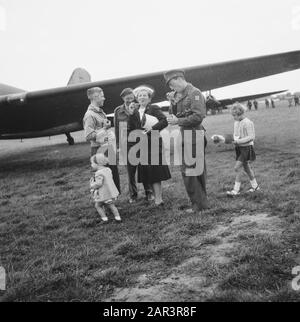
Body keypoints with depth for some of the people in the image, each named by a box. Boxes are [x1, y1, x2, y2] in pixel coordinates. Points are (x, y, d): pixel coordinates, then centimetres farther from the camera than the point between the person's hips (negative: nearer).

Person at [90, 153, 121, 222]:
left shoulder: (99, 173, -22)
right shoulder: (108, 170, 5)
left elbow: (98, 183, -29)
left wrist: (92, 185, -12)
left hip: (103, 195, -8)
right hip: (111, 192, 8)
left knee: (98, 205, 12)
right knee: (111, 206, 19)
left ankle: (104, 218, 7)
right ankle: (117, 217, 12)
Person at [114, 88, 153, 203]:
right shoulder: (118, 111, 6)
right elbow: (117, 128, 8)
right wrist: (118, 145, 5)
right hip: (126, 143, 0)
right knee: (130, 169, 5)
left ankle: (148, 192, 17)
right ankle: (133, 194, 19)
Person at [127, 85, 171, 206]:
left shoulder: (154, 109, -2)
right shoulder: (135, 111, 12)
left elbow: (164, 121, -14)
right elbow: (131, 128, 2)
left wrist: (152, 128, -20)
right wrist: (131, 114, -6)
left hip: (153, 143, -5)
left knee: (154, 172, -6)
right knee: (147, 173, 6)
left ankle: (158, 198, 0)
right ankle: (157, 197, 15)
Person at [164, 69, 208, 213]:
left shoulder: (195, 93, -11)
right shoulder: (180, 95, 15)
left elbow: (198, 116, -18)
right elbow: (175, 115, 15)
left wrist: (178, 121, -18)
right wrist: (173, 102, 0)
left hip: (193, 135, -9)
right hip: (186, 135, 9)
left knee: (188, 171, -7)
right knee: (198, 170, 15)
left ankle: (199, 204, 1)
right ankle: (202, 201, 26)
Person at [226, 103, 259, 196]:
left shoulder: (247, 123, -17)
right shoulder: (236, 122, 8)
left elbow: (251, 137, -19)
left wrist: (238, 141, -25)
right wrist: (233, 139, -4)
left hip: (246, 147, -8)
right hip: (239, 148, 9)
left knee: (237, 168, -12)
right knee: (246, 168, 16)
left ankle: (236, 190, -6)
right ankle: (255, 186, 32)